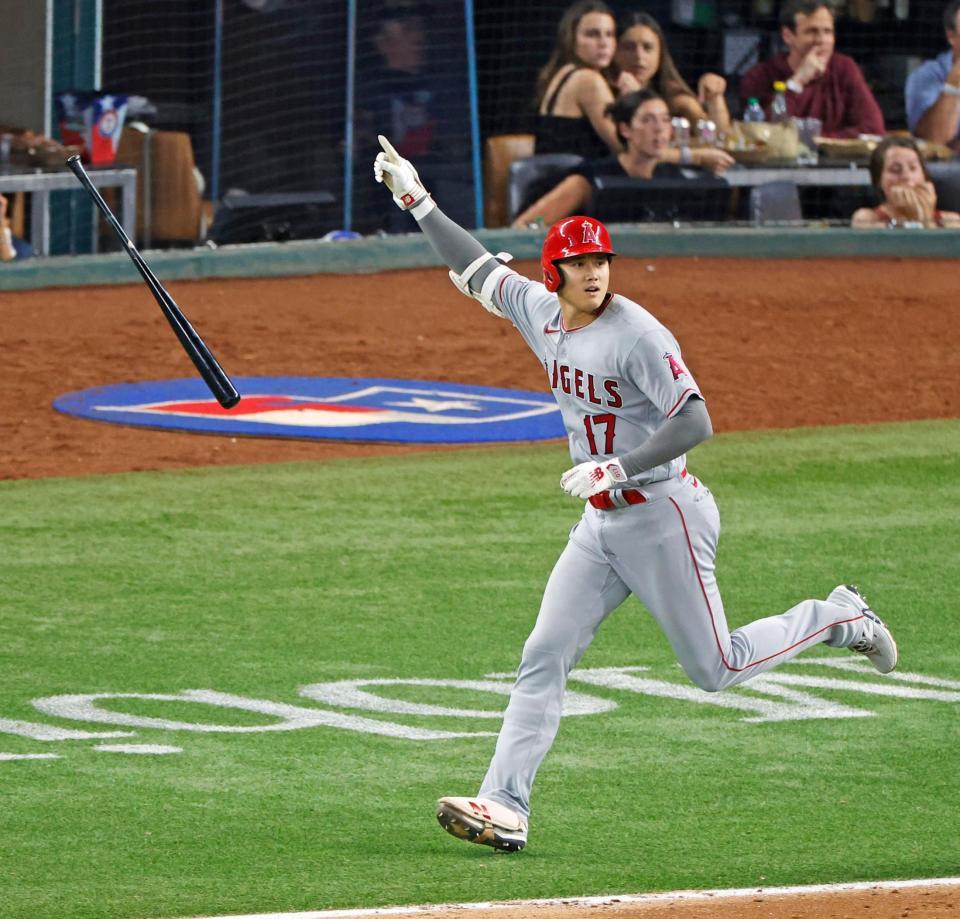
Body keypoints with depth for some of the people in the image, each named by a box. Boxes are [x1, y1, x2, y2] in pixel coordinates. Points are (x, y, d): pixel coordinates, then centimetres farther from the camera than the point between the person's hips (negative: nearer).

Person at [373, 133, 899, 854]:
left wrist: (616, 468, -30)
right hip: (601, 524, 7)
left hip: (663, 516, -7)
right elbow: (476, 268, 18)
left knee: (717, 670, 0)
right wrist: (415, 199, 16)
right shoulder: (540, 311, 3)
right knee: (544, 658, -2)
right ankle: (504, 807, -5)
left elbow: (695, 421, -23)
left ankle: (837, 619, 22)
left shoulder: (637, 334, -19)